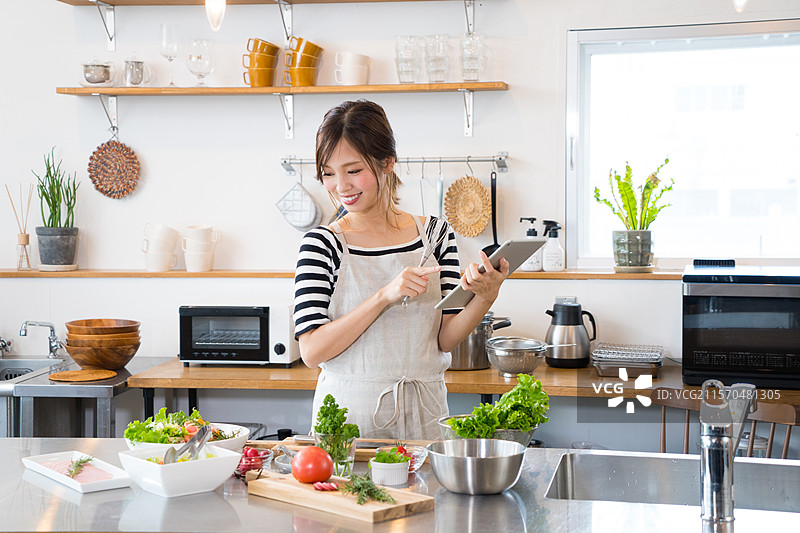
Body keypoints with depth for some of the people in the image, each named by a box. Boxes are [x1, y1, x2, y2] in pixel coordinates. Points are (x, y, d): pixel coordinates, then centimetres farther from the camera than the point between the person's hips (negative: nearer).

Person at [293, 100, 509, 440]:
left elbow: (444, 339, 3)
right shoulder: (321, 245, -5)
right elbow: (311, 351, -13)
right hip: (347, 414, -2)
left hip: (422, 414, 2)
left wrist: (485, 298, -15)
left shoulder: (436, 234, 3)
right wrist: (385, 296, -20)